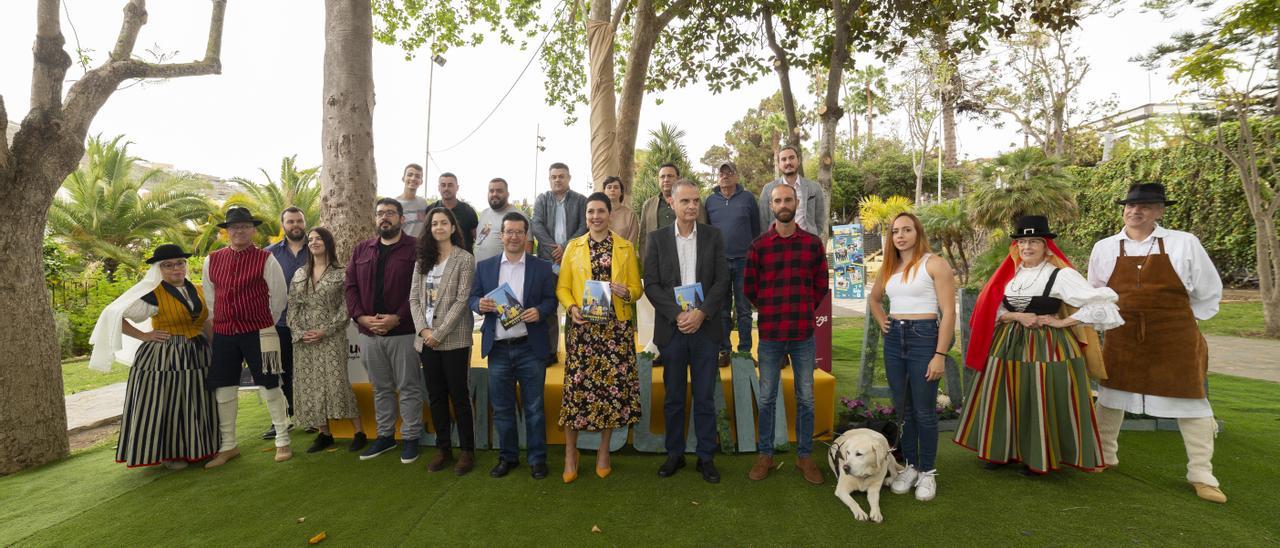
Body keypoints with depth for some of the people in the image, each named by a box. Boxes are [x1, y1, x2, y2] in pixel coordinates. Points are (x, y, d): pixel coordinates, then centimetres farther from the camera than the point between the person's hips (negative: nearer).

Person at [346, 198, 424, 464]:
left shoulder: (416, 248, -5)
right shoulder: (361, 250, 12)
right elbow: (351, 286, 9)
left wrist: (397, 318, -18)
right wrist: (361, 317, -6)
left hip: (403, 332, -5)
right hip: (369, 332, 5)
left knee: (408, 388, 4)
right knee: (381, 388, 16)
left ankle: (411, 437, 16)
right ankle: (384, 435, 29)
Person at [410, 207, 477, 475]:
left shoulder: (465, 259, -4)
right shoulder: (422, 260, 12)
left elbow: (461, 300, -10)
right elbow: (414, 297, 8)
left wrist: (439, 333, -14)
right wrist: (423, 329, -7)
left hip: (453, 339, -5)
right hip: (426, 338, 5)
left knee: (459, 395, 1)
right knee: (435, 395, 11)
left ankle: (467, 450, 13)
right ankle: (443, 448, 23)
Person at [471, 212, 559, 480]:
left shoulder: (542, 267, 3)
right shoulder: (484, 267, 8)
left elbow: (551, 300, 2)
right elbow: (473, 299, 9)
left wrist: (539, 310, -18)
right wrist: (481, 304, -14)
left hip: (530, 348, -2)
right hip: (497, 348, 2)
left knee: (534, 407, 6)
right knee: (502, 408, 11)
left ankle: (537, 458, 20)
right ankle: (507, 457, 27)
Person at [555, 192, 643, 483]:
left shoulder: (626, 248, 8)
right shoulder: (573, 246, 9)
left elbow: (636, 288, 7)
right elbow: (562, 287, 6)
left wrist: (625, 292, -14)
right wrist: (572, 308, -11)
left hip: (616, 329, 0)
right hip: (582, 327, 0)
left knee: (613, 384, 4)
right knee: (577, 384, -1)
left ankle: (604, 450, 22)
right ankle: (571, 453, 16)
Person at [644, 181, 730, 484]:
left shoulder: (713, 236, 5)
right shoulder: (656, 238, 3)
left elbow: (722, 280, 0)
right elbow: (651, 284, -2)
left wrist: (701, 313, -13)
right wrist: (677, 314, -13)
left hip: (705, 326, 0)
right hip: (672, 328, 0)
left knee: (705, 397, 7)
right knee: (673, 398, 10)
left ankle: (706, 457, 20)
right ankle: (674, 454, 24)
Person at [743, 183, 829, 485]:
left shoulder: (813, 243, 3)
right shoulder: (759, 245, 0)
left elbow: (821, 285, 11)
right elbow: (748, 287, 6)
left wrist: (804, 311, 9)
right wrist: (770, 311, 10)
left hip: (804, 334, 1)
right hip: (770, 334, -1)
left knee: (806, 398, 9)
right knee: (767, 398, 8)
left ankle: (805, 456, 24)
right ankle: (765, 455, 23)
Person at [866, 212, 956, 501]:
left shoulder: (934, 264, -6)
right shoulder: (889, 267, 11)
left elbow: (948, 312, -11)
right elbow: (873, 298, 30)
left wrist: (940, 354, -16)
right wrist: (882, 322, 11)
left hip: (924, 337, -6)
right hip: (894, 339, 6)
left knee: (924, 411, 1)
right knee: (902, 409, 12)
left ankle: (927, 472, 17)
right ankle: (910, 467, 25)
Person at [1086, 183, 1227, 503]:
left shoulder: (1184, 244, -4)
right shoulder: (1104, 248, 0)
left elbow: (1208, 293, 7)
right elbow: (1095, 295, 13)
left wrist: (1181, 322, 8)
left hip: (1176, 340, -1)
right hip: (1122, 338, 1)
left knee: (1190, 401, 6)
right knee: (1111, 394, 10)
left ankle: (1202, 476, 20)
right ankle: (1104, 456, 27)